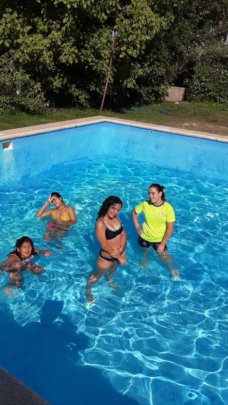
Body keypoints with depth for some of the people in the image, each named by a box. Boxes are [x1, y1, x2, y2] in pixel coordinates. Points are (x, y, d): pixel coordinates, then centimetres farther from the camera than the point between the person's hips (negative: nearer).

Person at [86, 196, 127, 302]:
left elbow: (123, 234, -3)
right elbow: (104, 246, -29)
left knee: (113, 268, 35)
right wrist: (119, 257, -22)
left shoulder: (115, 217, -10)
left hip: (121, 252, 6)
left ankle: (109, 281, 67)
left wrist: (120, 249, -19)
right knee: (97, 275, 20)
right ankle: (87, 290, 47)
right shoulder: (100, 223, -32)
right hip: (107, 256, -6)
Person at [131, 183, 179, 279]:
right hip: (144, 237, 2)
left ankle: (171, 269, 38)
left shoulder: (168, 208, -24)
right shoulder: (145, 204, -20)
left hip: (159, 239, -2)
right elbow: (133, 212, 0)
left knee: (164, 256, 7)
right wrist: (137, 226, -7)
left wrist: (162, 244, -18)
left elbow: (170, 228, -18)